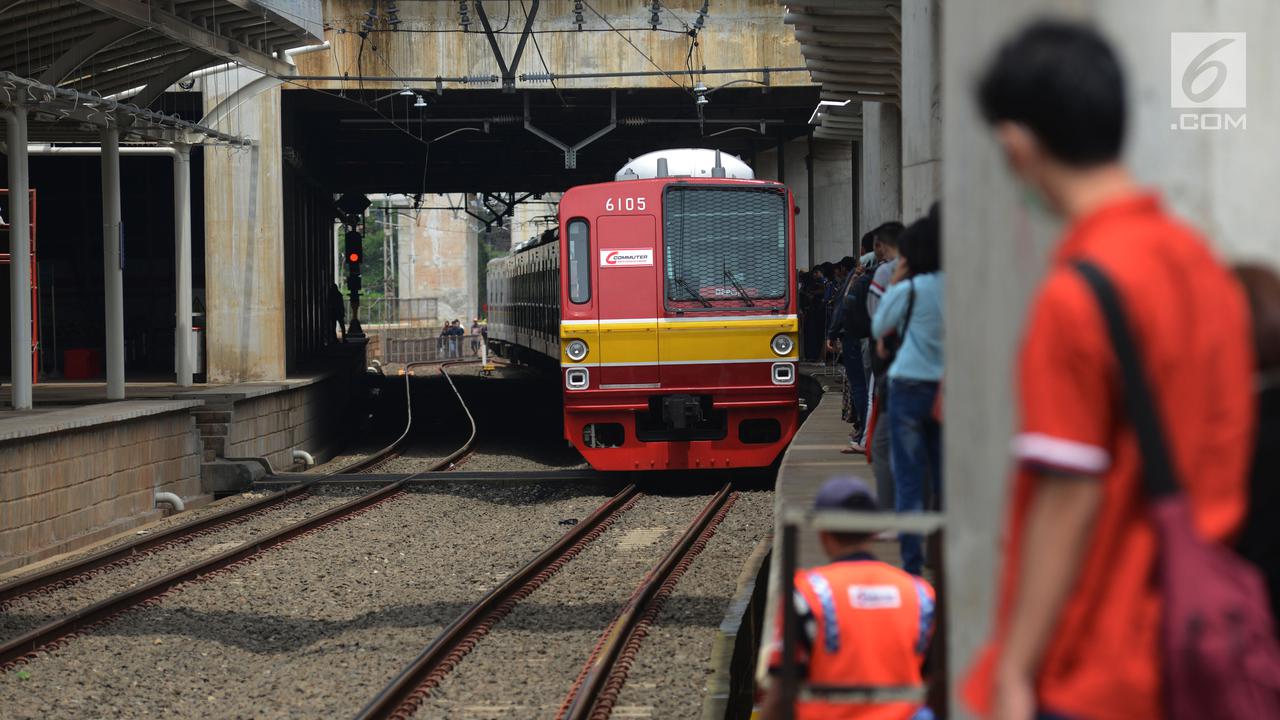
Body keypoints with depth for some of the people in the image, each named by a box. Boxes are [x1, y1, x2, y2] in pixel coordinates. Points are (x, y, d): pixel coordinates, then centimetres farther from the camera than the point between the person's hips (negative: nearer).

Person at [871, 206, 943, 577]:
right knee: (945, 479, 12)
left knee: (909, 481, 1)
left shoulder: (909, 290, -10)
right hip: (949, 390, 4)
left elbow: (878, 327, 5)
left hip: (909, 387, -4)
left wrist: (895, 282, 7)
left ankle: (912, 564, -2)